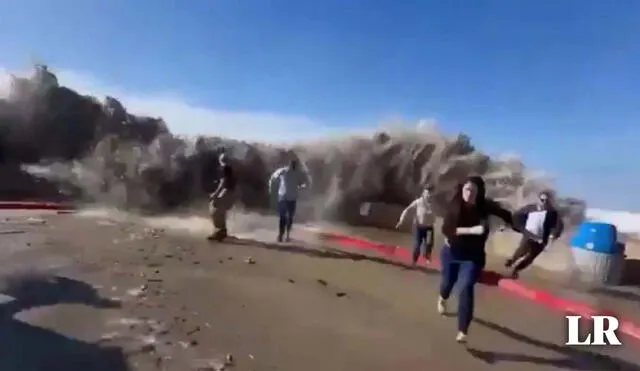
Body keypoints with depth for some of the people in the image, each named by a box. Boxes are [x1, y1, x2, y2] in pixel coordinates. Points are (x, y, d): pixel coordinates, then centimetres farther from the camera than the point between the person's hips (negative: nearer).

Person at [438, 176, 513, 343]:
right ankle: (442, 299, 57)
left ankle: (462, 331, -13)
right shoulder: (454, 206, -18)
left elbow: (505, 215, 1)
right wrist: (470, 230, -36)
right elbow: (446, 229, -27)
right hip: (452, 253, 1)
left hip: (473, 256, -1)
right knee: (448, 281, 19)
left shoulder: (485, 206, -15)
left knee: (466, 288, -16)